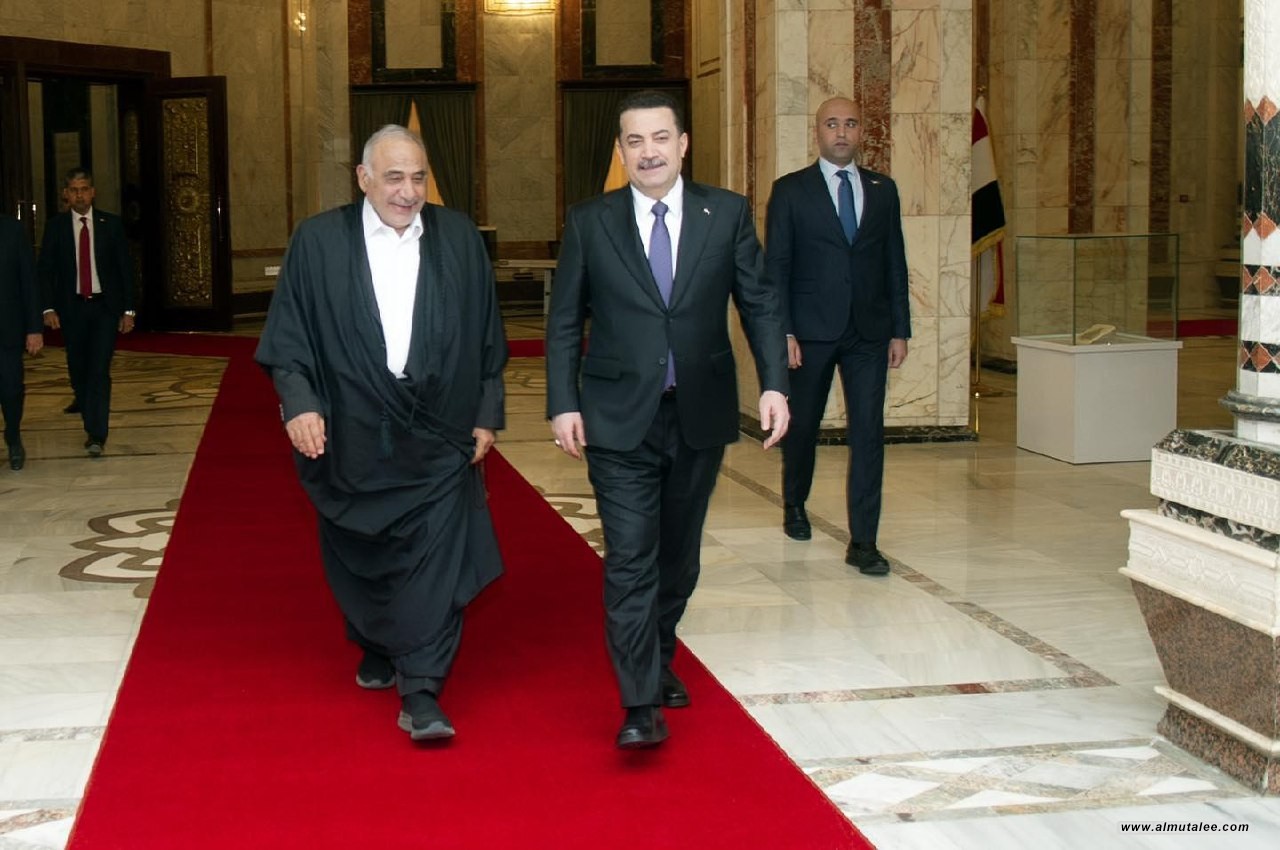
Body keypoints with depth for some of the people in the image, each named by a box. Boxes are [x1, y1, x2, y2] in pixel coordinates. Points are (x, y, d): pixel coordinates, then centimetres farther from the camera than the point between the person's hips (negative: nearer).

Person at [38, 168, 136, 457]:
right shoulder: (55, 226, 1)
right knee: (77, 367, 12)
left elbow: (125, 268, 2)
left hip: (105, 306, -2)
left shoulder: (111, 224, 0)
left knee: (99, 369, -11)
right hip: (72, 307, 2)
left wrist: (128, 309, -2)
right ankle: (83, 401, 42)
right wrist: (49, 308, -9)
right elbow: (45, 269, 1)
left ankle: (96, 435, -11)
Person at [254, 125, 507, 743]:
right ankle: (377, 649, 39)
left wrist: (487, 414, 4)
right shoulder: (317, 242, -1)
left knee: (436, 558, -6)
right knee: (361, 554, 14)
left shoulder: (459, 239, 3)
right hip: (353, 437, 0)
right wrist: (298, 401, -15)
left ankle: (421, 692, -3)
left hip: (438, 436, 0)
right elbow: (288, 335, -2)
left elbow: (487, 337, 7)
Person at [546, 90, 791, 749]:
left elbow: (759, 304, 3)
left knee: (679, 554, 15)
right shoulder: (589, 222, 1)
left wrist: (773, 383, -8)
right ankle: (641, 704, -6)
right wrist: (562, 404, -5)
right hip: (619, 421, -2)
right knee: (630, 559, -8)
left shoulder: (727, 213, 3)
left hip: (699, 417, 2)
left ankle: (659, 658, 35)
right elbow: (564, 322, 3)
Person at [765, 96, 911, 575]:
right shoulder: (791, 190, 1)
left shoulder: (882, 190, 10)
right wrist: (782, 331, -10)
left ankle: (863, 542, -3)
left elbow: (895, 263, 10)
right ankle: (794, 505, 39)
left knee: (868, 432, -5)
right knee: (802, 424, 13)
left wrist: (900, 330, 5)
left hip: (869, 333, 2)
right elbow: (775, 266, -3)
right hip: (810, 330, -2)